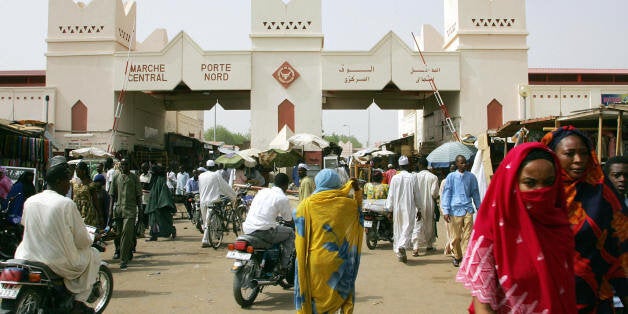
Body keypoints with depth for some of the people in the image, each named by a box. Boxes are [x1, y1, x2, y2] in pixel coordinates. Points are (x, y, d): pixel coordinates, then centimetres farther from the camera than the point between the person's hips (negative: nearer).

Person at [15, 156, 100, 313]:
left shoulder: (29, 201, 1)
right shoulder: (66, 204, -14)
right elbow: (82, 241, -10)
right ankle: (80, 300, 11)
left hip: (27, 259, 5)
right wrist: (89, 239, 14)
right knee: (93, 254, 18)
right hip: (59, 263, -5)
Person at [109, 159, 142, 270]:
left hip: (130, 209, -3)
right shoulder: (116, 177, 10)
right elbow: (112, 195, 11)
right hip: (118, 208, 3)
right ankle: (118, 250, 38)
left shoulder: (134, 177, 4)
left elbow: (138, 195, 5)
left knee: (127, 234, -12)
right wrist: (111, 209, 6)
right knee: (117, 233, 12)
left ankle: (124, 260, -12)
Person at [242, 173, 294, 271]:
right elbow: (288, 218, 8)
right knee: (290, 233, 15)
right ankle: (284, 266, 11)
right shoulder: (283, 198, -2)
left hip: (247, 229, 7)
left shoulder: (262, 191, 16)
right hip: (264, 231, -7)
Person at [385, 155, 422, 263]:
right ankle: (402, 245, -28)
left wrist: (389, 209, 8)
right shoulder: (412, 177, -5)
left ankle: (400, 254, 19)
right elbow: (417, 195, -1)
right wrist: (419, 210, 8)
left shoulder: (395, 178, -2)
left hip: (397, 208, 2)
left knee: (398, 229, 13)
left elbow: (391, 195, 0)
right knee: (408, 228, -2)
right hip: (409, 208, -2)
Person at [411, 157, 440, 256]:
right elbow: (434, 193, -11)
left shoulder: (416, 176, -9)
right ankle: (429, 245, 31)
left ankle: (415, 248, -14)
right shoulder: (433, 177, -7)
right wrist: (435, 197, 10)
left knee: (417, 226, -2)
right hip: (430, 205, 1)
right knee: (430, 225, 19)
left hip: (418, 205, -1)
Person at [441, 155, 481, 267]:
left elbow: (475, 193, 18)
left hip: (468, 209, 1)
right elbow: (446, 194, 4)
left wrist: (479, 208, 18)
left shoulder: (471, 177, 9)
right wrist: (446, 211, -2)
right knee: (456, 237, 4)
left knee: (467, 236, -4)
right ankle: (457, 257, 21)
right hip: (455, 210, -1)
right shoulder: (451, 177, 5)